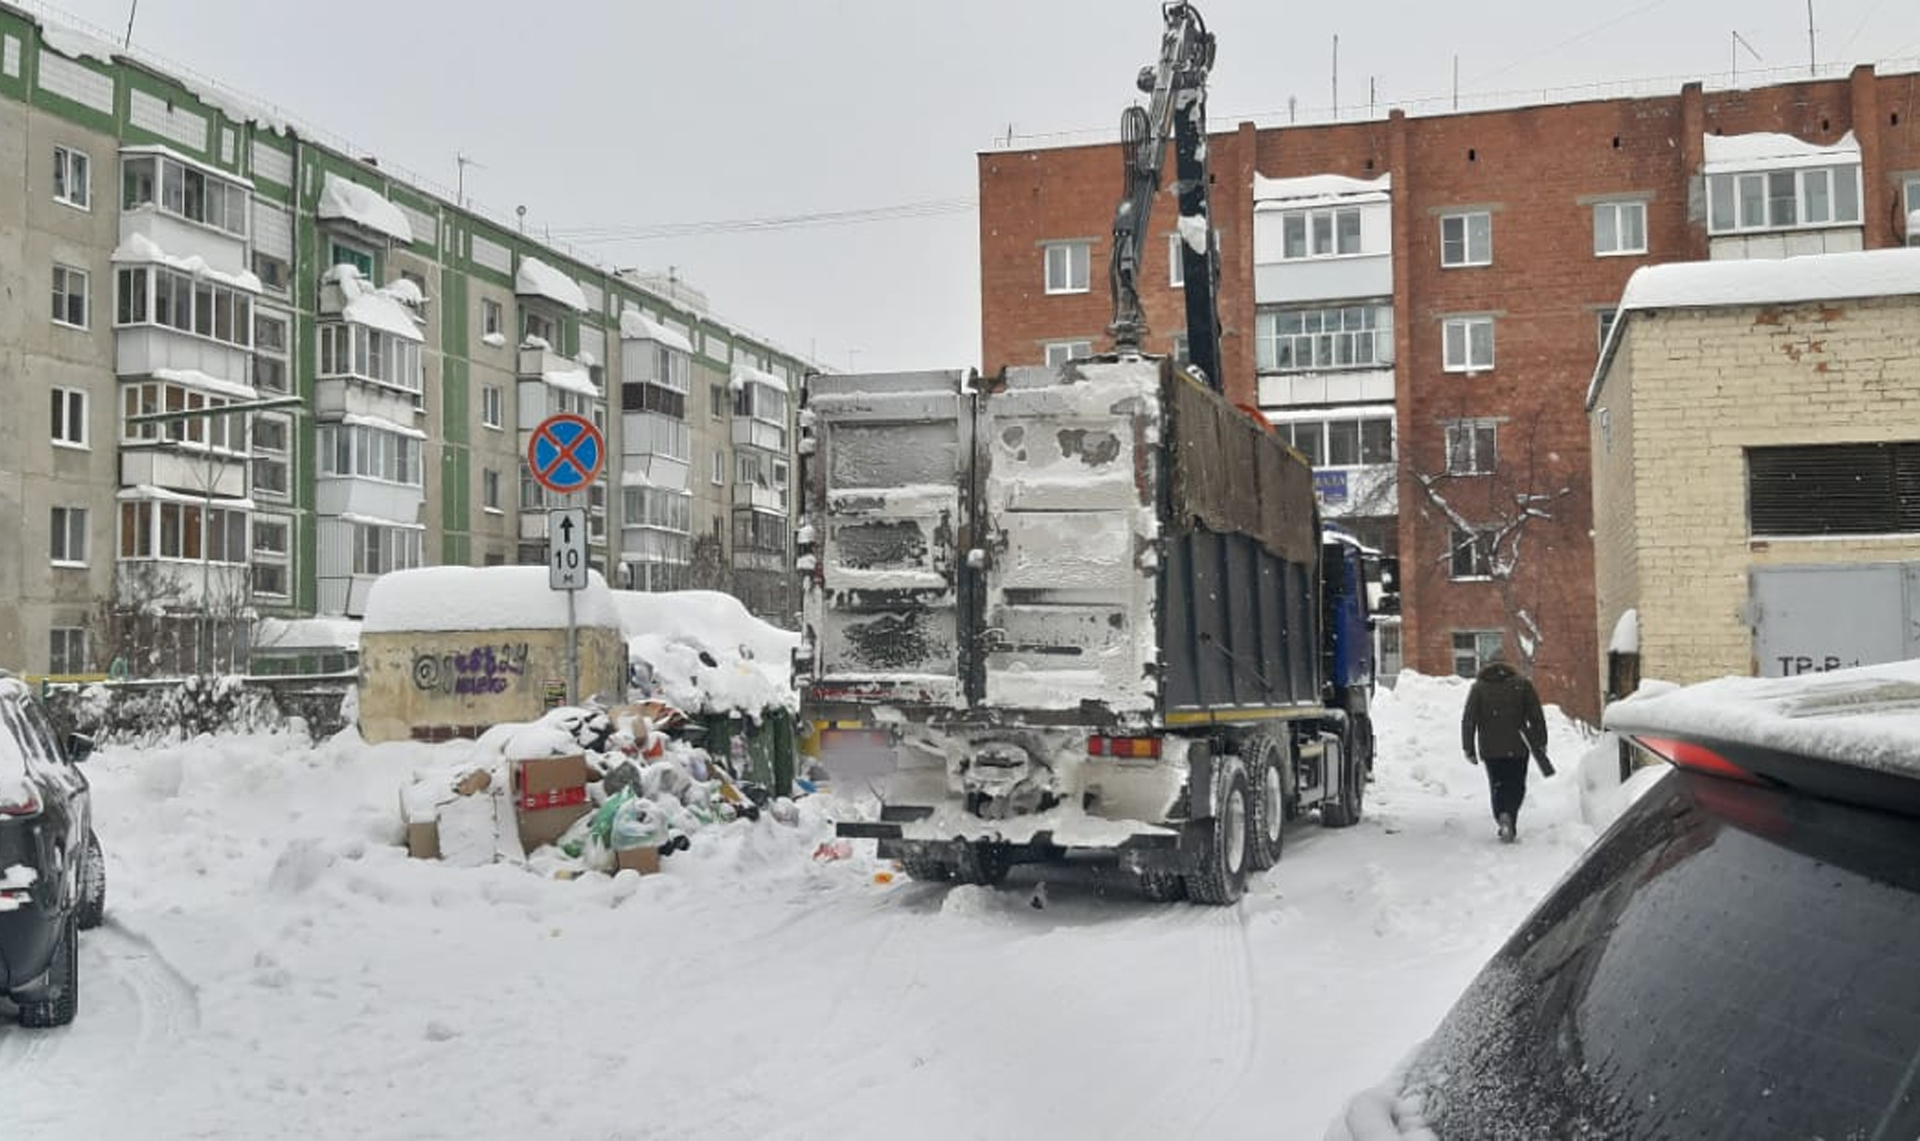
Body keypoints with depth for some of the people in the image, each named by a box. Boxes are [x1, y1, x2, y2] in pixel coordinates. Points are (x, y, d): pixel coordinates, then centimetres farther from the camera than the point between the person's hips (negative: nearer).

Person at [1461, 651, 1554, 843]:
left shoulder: (1478, 687, 4)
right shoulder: (1522, 684, 3)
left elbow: (1468, 721, 0)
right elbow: (1536, 717, 0)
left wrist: (1469, 749, 3)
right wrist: (1540, 742, 6)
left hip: (1490, 749, 1)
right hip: (1517, 747, -1)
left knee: (1497, 786, 10)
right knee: (1516, 786, 7)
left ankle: (1503, 817, -13)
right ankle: (1510, 819, -13)